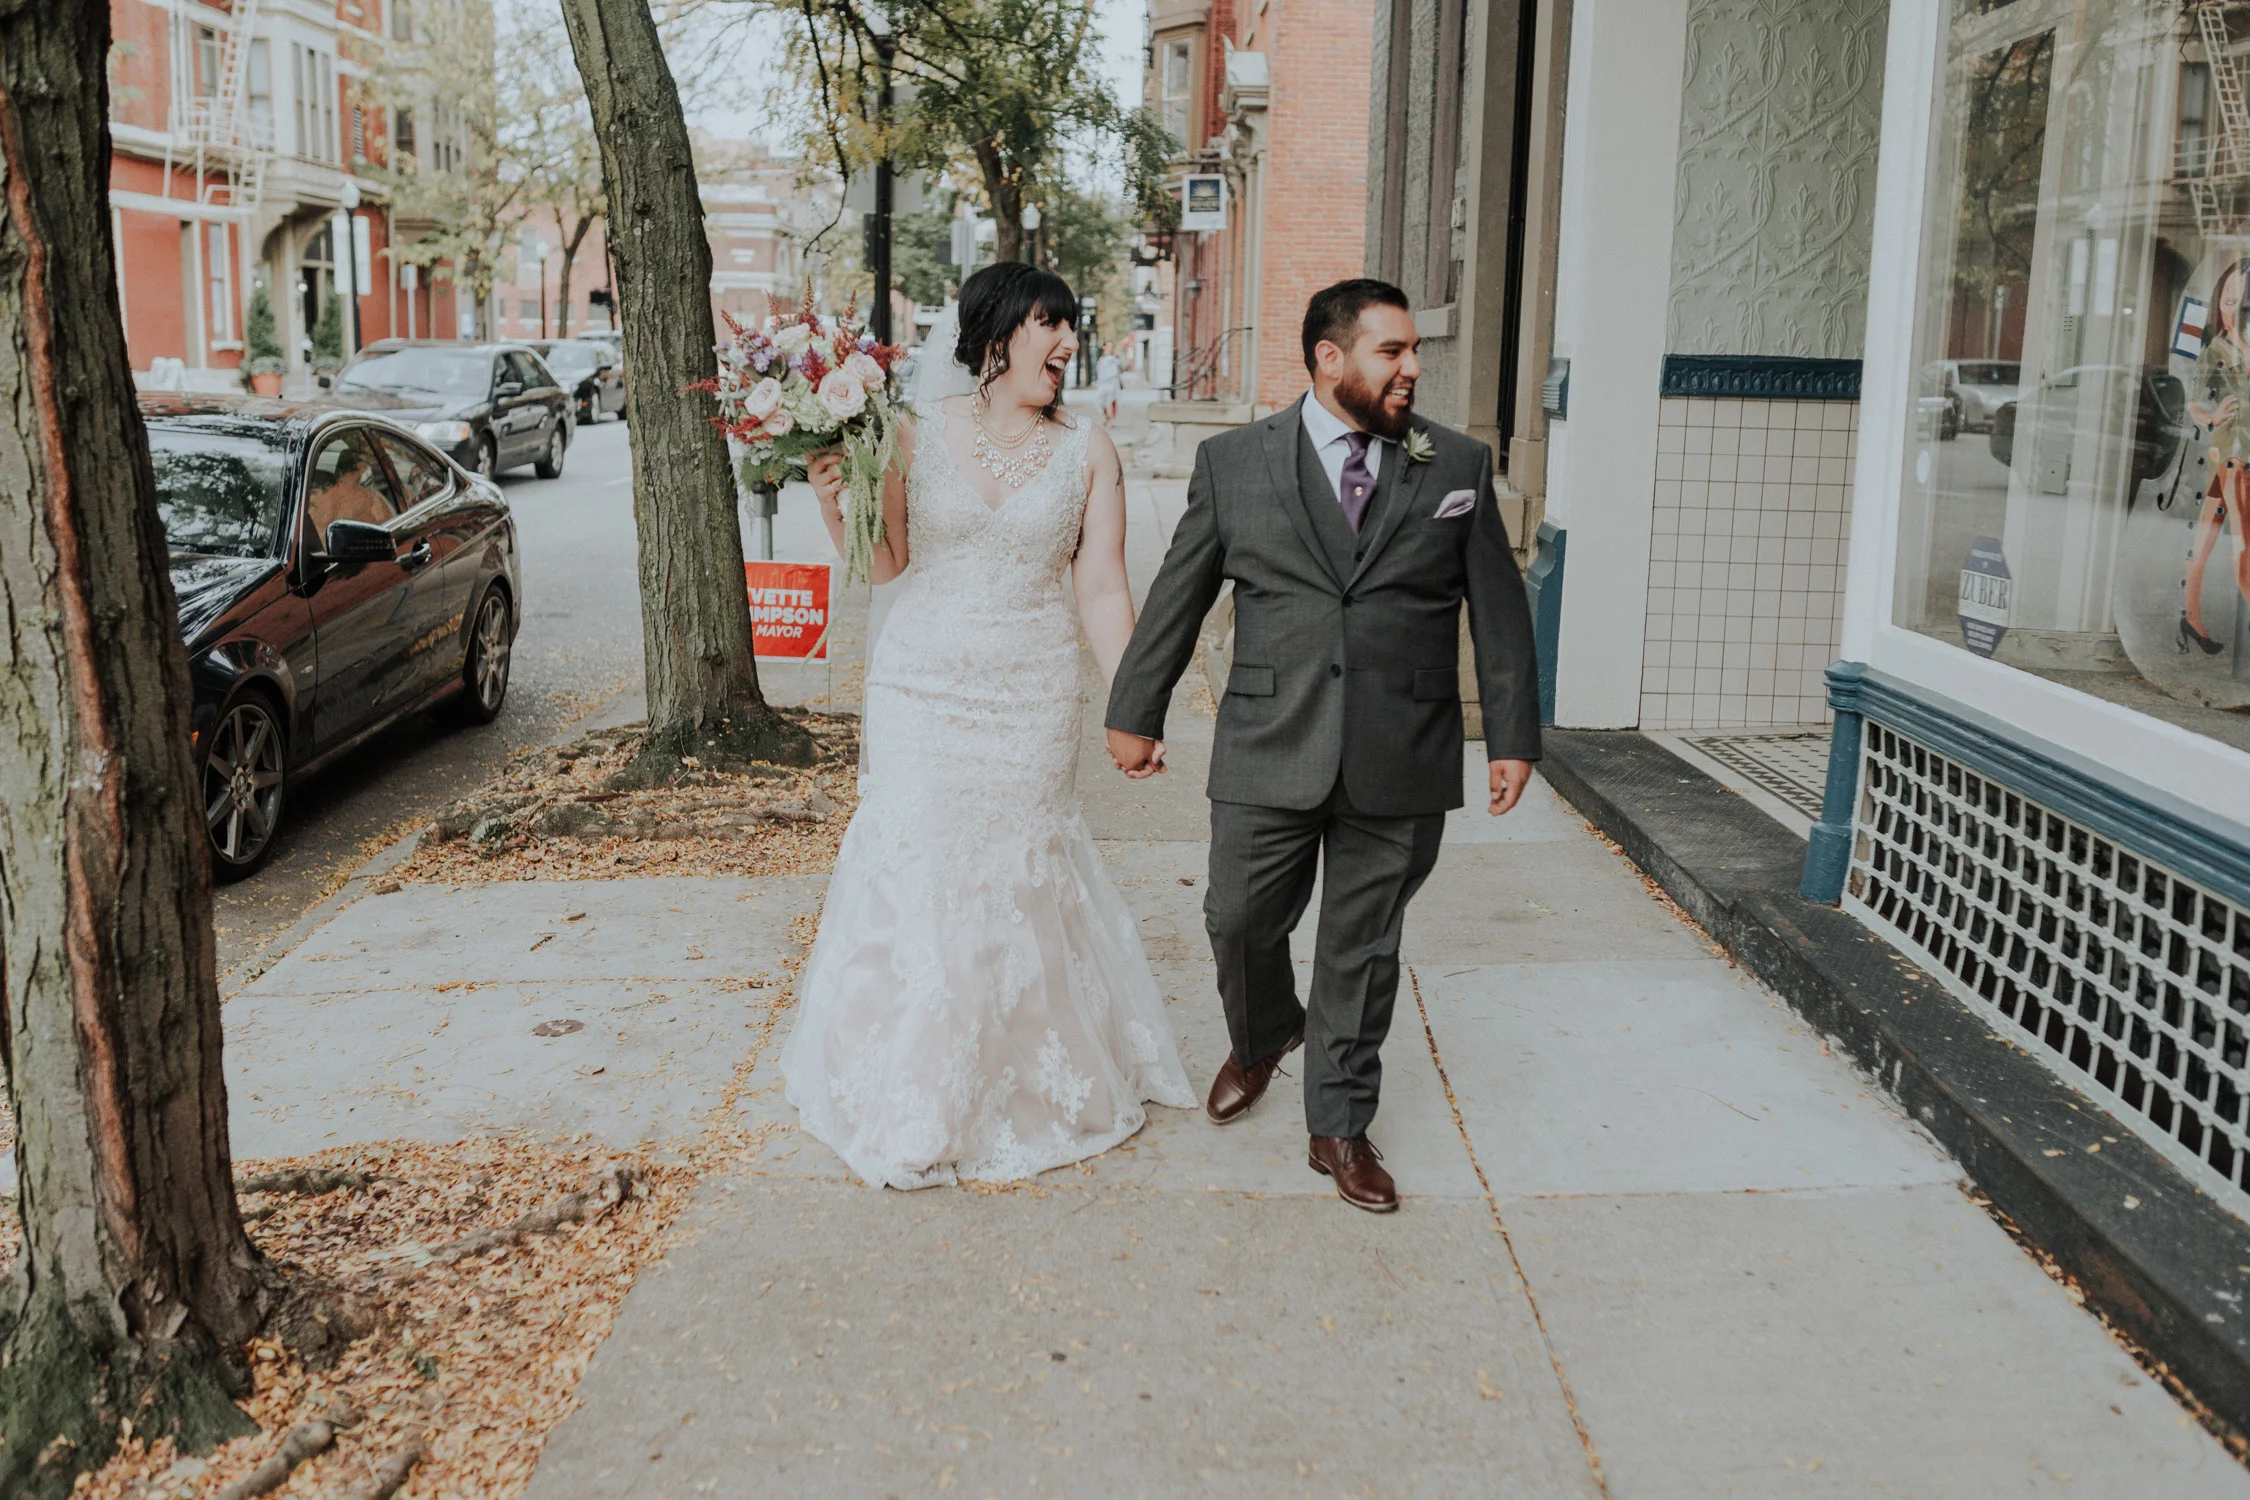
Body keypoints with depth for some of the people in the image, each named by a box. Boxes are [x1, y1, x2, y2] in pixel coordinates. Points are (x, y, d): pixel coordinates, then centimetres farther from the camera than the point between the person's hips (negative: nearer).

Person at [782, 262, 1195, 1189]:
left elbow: (1101, 590, 0)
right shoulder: (918, 435, 0)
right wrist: (835, 502, -12)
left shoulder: (1087, 453, 1)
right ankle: (911, 1099, 19)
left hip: (1030, 698, 0)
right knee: (913, 873, 2)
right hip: (921, 689, 0)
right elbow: (885, 562, 5)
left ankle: (1032, 1083, 27)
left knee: (1019, 878, 7)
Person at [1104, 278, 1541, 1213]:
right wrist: (1136, 714, 9)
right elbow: (1176, 598, 7)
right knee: (1240, 921, 6)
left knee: (1363, 948, 8)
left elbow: (1498, 610, 8)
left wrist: (1512, 736, 5)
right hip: (1269, 752, 0)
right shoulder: (1234, 462, 3)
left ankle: (1338, 1127, 25)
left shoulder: (1458, 467, 6)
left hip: (1401, 765, 0)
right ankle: (1262, 1038, 40)